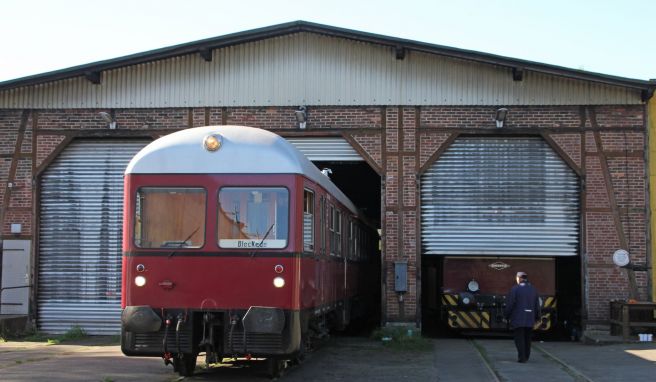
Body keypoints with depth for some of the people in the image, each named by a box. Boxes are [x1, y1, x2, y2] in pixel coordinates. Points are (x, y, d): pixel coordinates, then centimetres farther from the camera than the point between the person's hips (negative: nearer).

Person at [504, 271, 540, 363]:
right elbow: (537, 305, 9)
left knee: (519, 339, -1)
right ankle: (526, 356, 22)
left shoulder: (515, 289, -9)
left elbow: (509, 304, -11)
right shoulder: (533, 289, 8)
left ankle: (522, 357, -5)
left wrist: (506, 315, -1)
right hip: (530, 319, 5)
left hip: (518, 318, -5)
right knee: (527, 338, 15)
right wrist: (536, 317, 16)